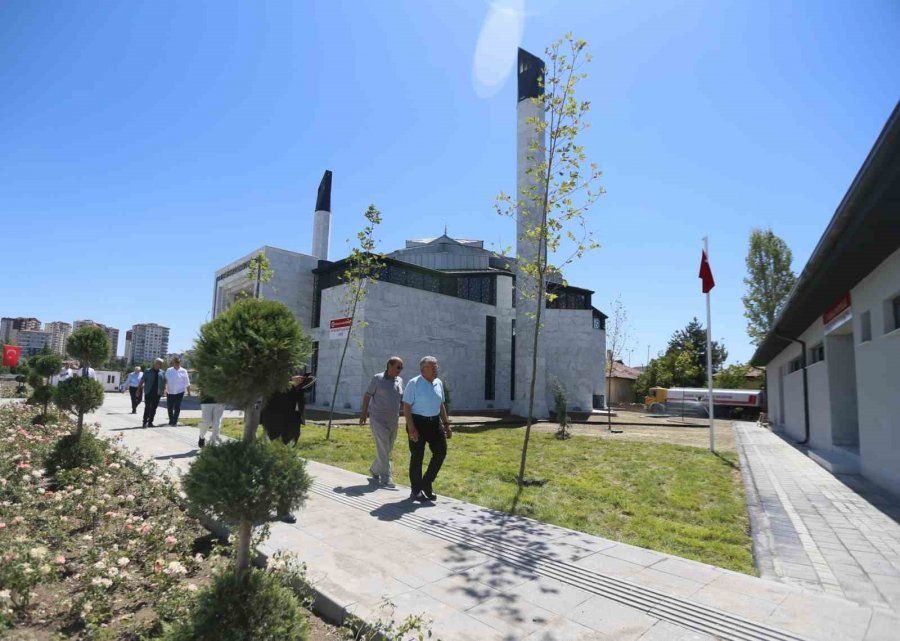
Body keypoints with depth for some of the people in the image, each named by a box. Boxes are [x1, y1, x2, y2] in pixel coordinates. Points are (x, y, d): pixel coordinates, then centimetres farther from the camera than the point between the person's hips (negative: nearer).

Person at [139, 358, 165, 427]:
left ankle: (150, 422, 14)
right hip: (148, 393, -3)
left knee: (154, 408, 5)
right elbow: (142, 381, 3)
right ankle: (145, 422, 0)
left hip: (157, 393, 3)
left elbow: (164, 382, 12)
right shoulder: (148, 371, 3)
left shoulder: (162, 373, 11)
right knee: (147, 407, -7)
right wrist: (139, 389, -2)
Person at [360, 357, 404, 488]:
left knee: (388, 449, 12)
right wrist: (364, 413, -3)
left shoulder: (400, 381, 8)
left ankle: (375, 469, 33)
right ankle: (386, 478, 0)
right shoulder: (377, 379, -6)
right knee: (383, 449, -8)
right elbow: (367, 395, -1)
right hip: (378, 419, -6)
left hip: (393, 419, 6)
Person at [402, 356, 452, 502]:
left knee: (441, 451, 2)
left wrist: (446, 424, 13)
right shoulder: (414, 383, -10)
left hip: (434, 422, 6)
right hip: (418, 422, -6)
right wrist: (411, 428, -20)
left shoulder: (438, 383, 8)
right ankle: (416, 491, 18)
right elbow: (406, 407, -13)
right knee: (417, 456, 2)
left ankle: (427, 483, 20)